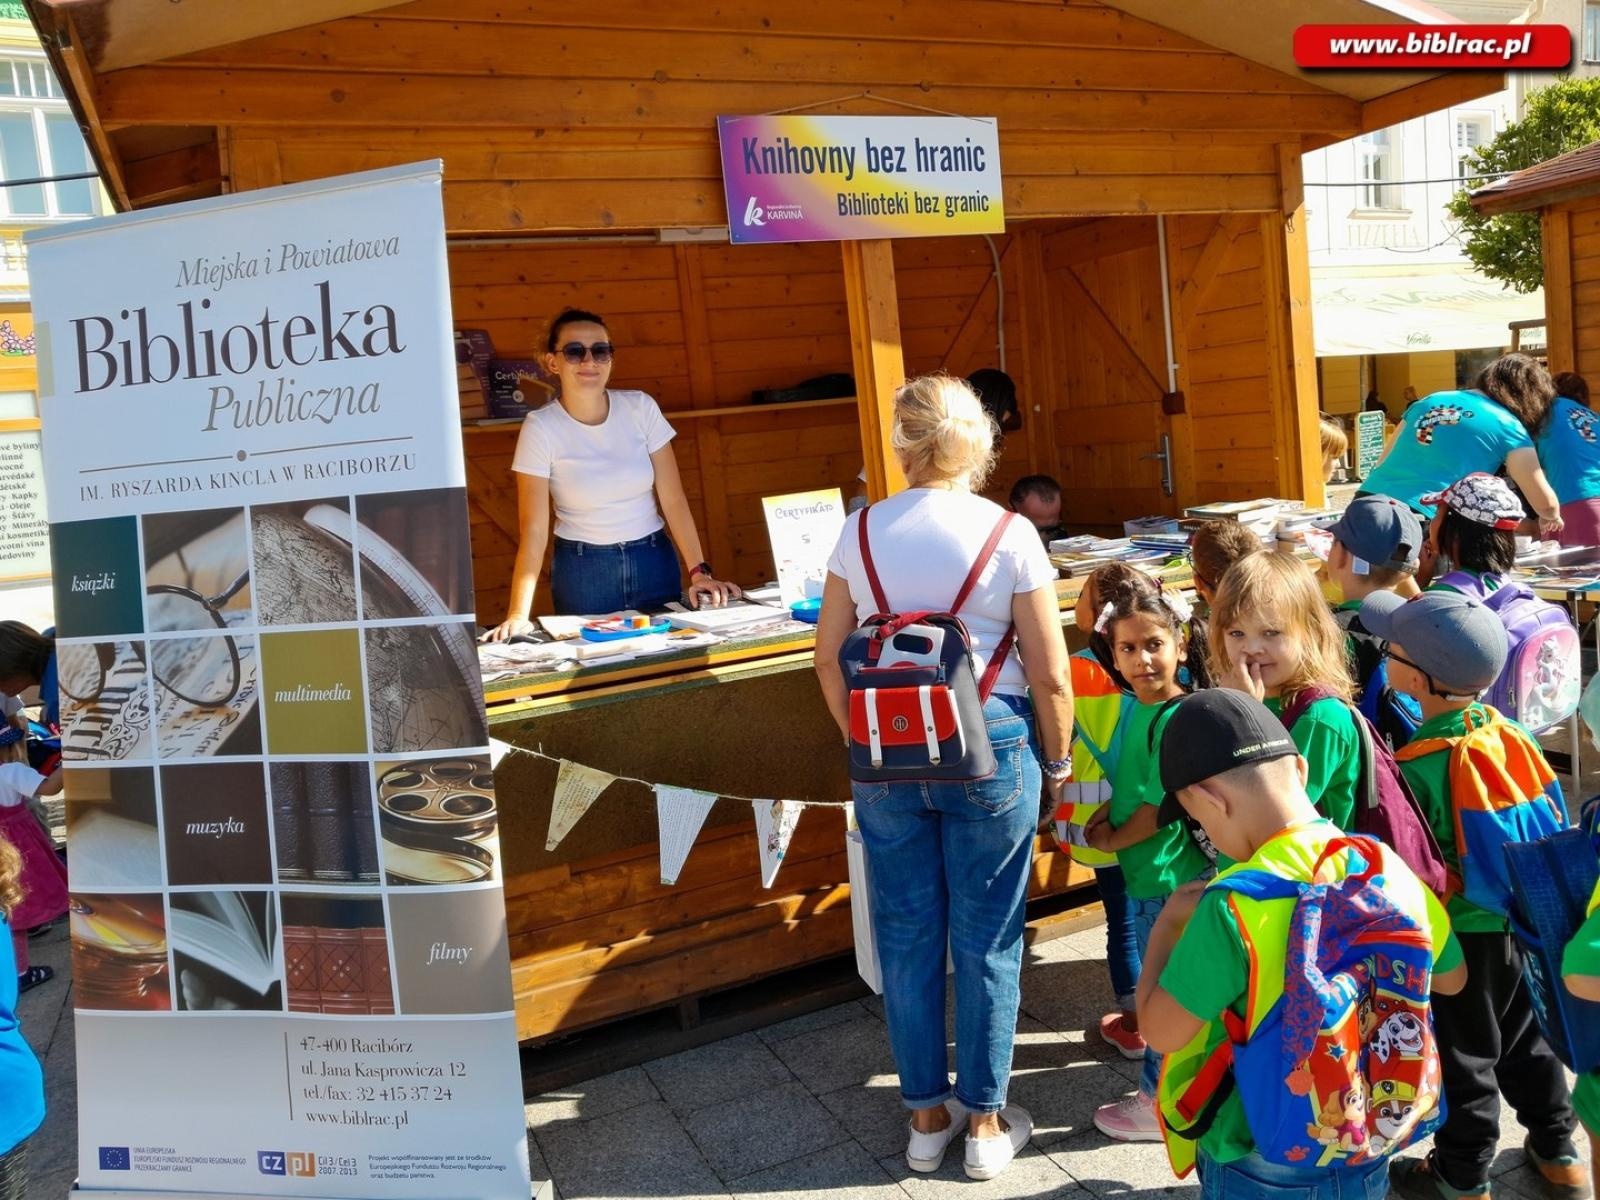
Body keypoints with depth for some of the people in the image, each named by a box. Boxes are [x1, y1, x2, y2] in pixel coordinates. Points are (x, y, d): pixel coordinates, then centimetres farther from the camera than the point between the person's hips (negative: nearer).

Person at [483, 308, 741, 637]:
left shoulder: (640, 407, -6)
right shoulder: (540, 427, -12)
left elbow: (673, 499, -5)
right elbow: (533, 528, -15)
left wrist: (699, 572, -11)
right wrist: (518, 615, -22)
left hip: (654, 560, 2)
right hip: (583, 569, -2)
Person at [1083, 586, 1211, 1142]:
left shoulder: (1173, 720, -23)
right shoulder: (1140, 706, 5)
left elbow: (1160, 808, -22)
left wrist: (1112, 839, -8)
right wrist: (1103, 815, -1)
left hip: (1166, 878, -9)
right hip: (1151, 873, 9)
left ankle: (1160, 1102, 22)